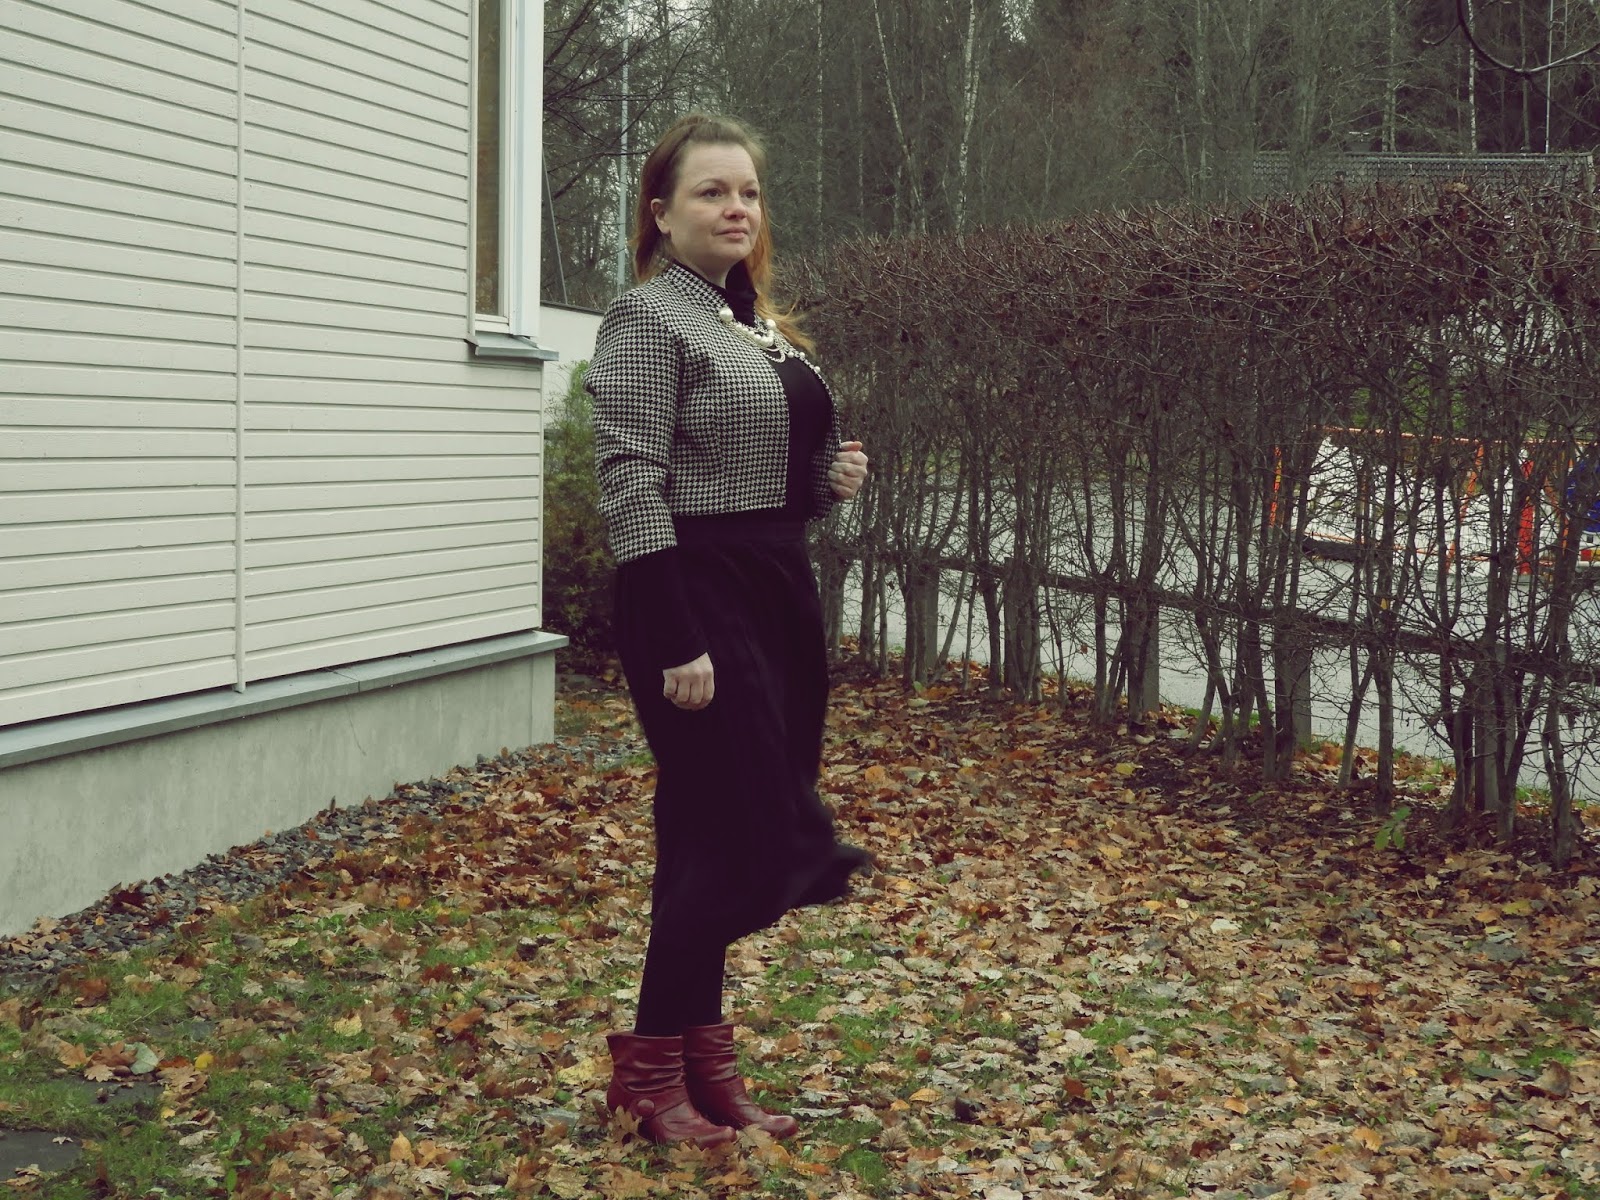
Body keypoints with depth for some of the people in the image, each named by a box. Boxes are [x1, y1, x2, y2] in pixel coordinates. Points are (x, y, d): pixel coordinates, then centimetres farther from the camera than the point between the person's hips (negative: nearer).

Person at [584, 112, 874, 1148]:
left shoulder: (763, 326, 17)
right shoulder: (648, 317, -8)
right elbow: (631, 487, -16)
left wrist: (830, 482, 4)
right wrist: (677, 642, -22)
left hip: (780, 598, 8)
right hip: (699, 597, -8)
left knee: (719, 839, 11)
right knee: (736, 839, -8)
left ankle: (702, 1067, 18)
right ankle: (650, 1070, 6)